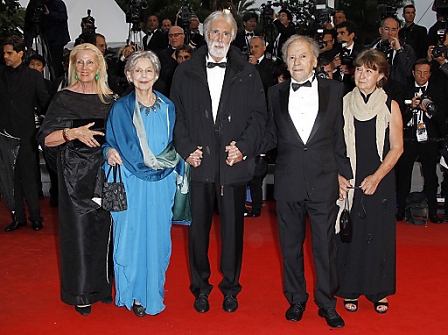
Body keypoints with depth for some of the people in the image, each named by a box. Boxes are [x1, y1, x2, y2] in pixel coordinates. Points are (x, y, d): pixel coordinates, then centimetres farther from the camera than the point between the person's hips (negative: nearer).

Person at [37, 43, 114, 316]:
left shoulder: (110, 99, 7)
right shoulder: (64, 99, -2)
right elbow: (45, 139, -7)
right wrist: (72, 133, -23)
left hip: (105, 174, 3)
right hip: (75, 176, -3)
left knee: (104, 230, 7)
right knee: (79, 231, 1)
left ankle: (102, 284, 22)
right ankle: (81, 293, 13)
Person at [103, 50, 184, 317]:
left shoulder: (168, 107, 6)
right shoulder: (120, 109, 0)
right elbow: (110, 143, 6)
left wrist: (181, 156, -2)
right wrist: (110, 153, -14)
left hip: (162, 182, 2)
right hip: (132, 182, -2)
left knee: (158, 235, 7)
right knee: (132, 236, 1)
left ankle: (154, 291, 24)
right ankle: (134, 293, 18)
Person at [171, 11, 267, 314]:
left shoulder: (248, 74, 6)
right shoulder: (185, 73, 8)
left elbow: (259, 115, 3)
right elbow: (177, 115, 7)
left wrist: (244, 147, -9)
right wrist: (186, 149, -5)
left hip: (234, 164, 0)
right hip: (199, 163, 1)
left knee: (233, 227, 9)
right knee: (199, 227, 8)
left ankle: (231, 286, 26)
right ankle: (201, 286, 25)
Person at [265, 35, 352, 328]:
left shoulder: (334, 90, 4)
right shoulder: (275, 94, 6)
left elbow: (340, 135, 5)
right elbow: (271, 137, 8)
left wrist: (344, 174, 4)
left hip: (323, 182, -1)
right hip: (288, 182, 1)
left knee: (325, 246, 7)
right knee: (291, 246, 13)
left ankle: (327, 303, 26)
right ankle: (296, 300, 31)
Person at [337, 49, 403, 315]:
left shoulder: (390, 106, 0)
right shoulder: (343, 104, 2)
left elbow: (397, 147, -1)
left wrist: (376, 177, -11)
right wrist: (338, 176, -9)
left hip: (379, 181, 0)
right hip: (349, 182, 1)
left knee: (379, 233, 6)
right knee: (349, 232, 5)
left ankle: (379, 291, 22)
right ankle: (351, 289, 20)